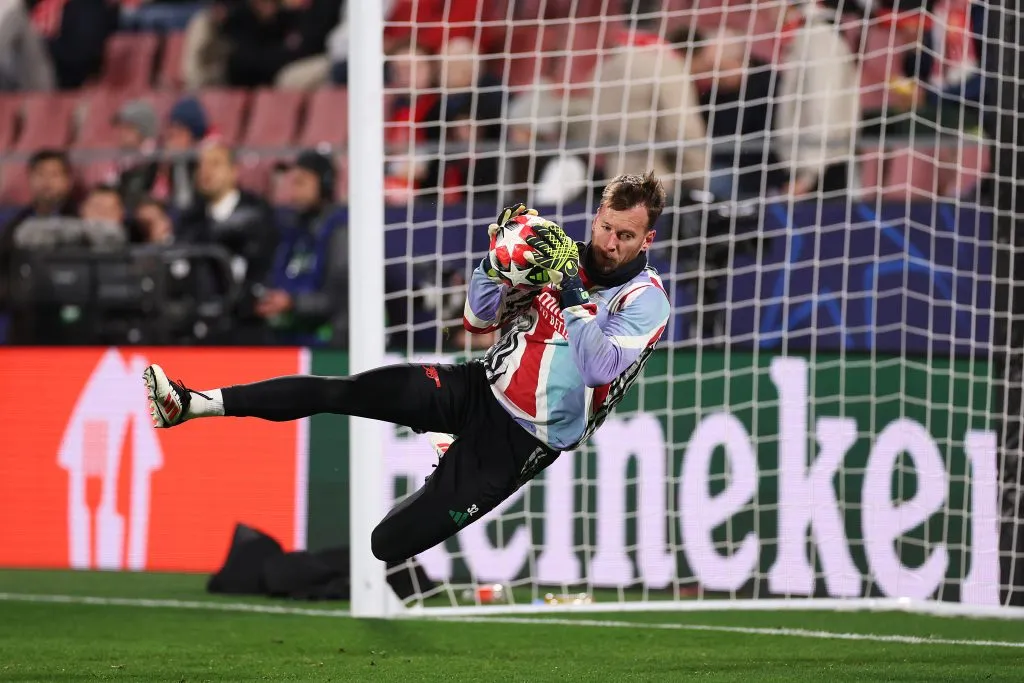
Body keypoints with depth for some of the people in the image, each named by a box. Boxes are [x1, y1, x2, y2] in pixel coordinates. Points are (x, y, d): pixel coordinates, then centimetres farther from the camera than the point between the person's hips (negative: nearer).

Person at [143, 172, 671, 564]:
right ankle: (191, 404, -13)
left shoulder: (645, 301, -12)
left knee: (388, 542, -13)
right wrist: (496, 262, -11)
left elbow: (599, 368, -28)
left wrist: (571, 295, -32)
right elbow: (479, 319, 7)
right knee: (339, 391, -12)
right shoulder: (560, 256, 2)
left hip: (521, 439, -4)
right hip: (479, 388, 4)